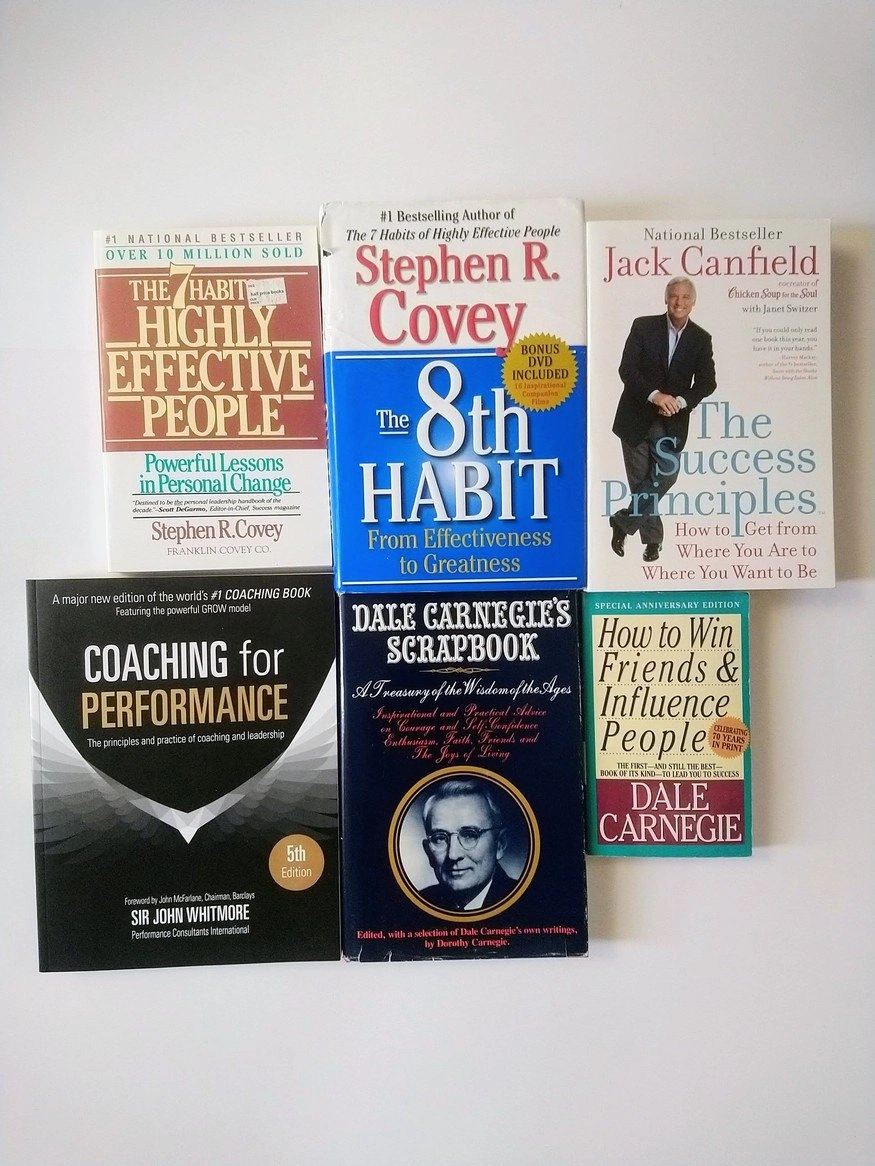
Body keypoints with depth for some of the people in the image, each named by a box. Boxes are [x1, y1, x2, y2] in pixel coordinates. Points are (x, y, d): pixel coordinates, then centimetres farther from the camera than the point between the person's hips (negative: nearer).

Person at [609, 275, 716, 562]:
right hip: (637, 418, -1)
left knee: (664, 478, -9)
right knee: (641, 482, 5)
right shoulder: (643, 326, -2)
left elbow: (707, 382, -1)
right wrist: (654, 395, -25)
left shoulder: (701, 339, 3)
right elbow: (626, 369, -11)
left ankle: (622, 523, 12)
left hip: (672, 423, 1)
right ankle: (652, 539, 23)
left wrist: (680, 401, -19)